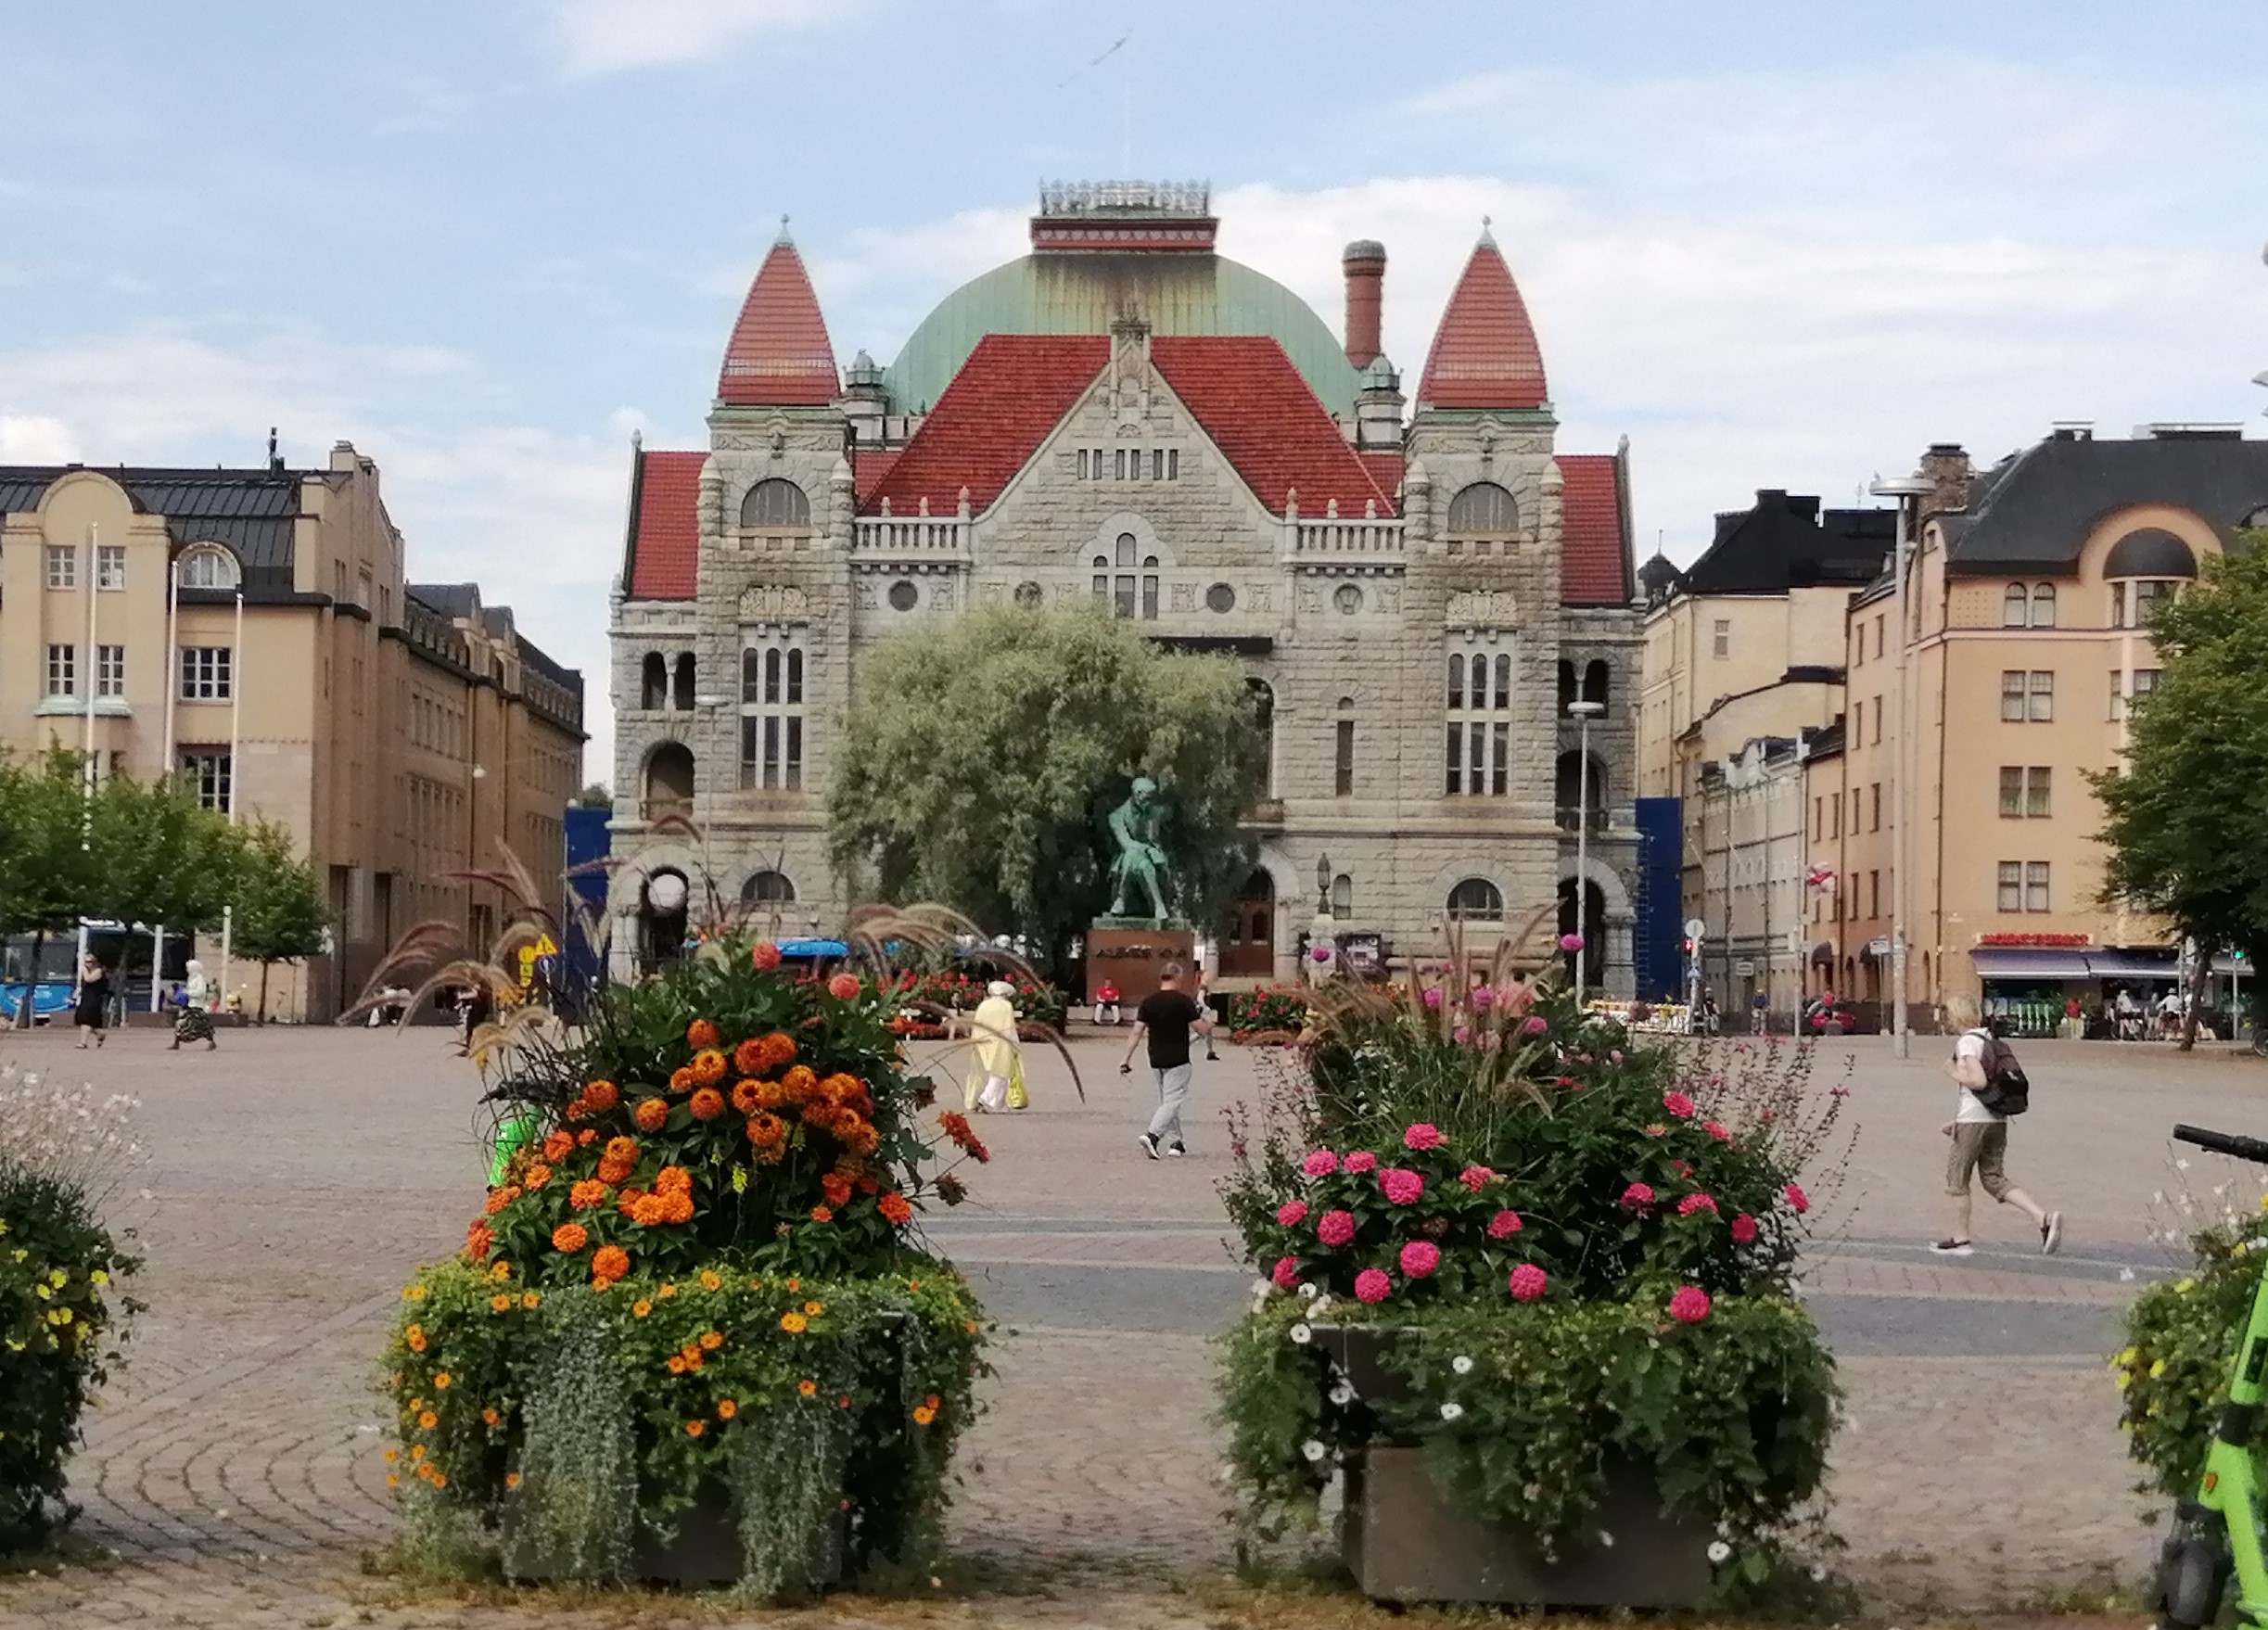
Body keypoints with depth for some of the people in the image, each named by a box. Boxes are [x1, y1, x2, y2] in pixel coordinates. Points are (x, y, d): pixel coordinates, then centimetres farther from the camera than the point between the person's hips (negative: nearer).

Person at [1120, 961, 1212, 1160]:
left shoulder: (1148, 1001, 2)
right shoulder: (1183, 1000, -11)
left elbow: (1137, 1033, -1)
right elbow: (1202, 1030, -9)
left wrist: (1127, 1059, 2)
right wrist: (1208, 1021, 14)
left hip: (1156, 1061, 5)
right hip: (1178, 1061, -5)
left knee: (1167, 1100, 17)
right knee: (1171, 1102, -6)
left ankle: (1176, 1142, 18)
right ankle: (1152, 1135, -25)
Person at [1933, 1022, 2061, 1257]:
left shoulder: (1967, 1042, -13)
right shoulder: (1989, 1040, 15)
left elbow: (1978, 1081, -24)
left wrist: (1953, 1072, -6)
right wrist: (1958, 1121, 23)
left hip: (1973, 1123, -8)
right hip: (1997, 1120, 8)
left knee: (1957, 1178, 7)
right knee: (1994, 1180, 9)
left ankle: (1959, 1240, 14)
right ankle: (2045, 1218, -7)